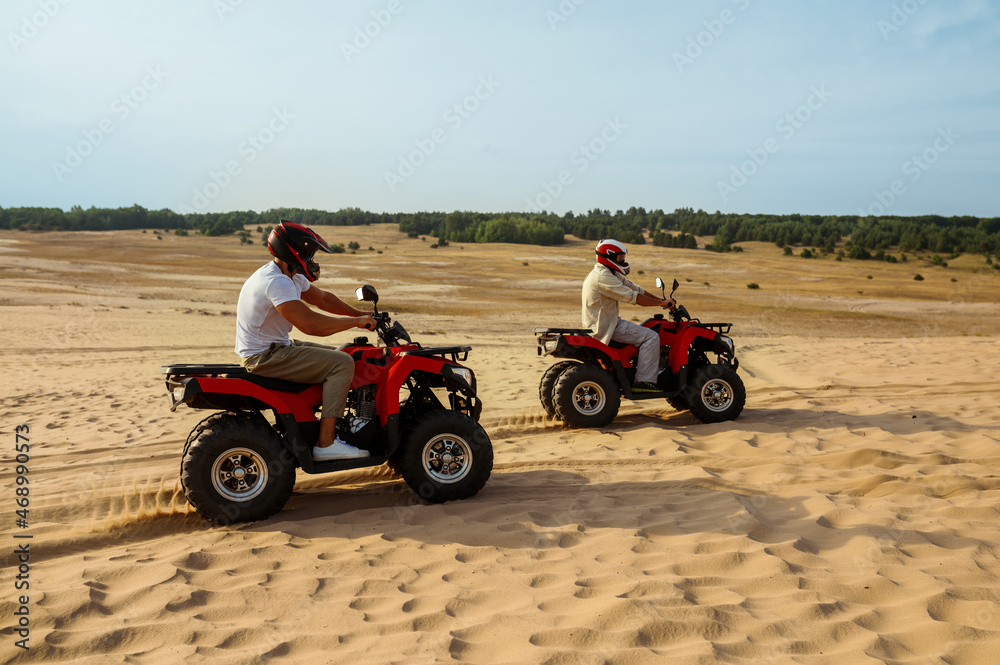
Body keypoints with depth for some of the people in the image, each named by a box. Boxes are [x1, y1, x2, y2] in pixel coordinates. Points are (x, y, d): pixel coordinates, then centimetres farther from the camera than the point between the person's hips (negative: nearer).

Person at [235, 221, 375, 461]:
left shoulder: (291, 276, 10)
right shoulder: (276, 282, -24)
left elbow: (322, 299, 22)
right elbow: (310, 324, -31)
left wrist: (361, 315, 15)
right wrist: (356, 322, -21)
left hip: (275, 348, 11)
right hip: (264, 357, -11)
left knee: (338, 356, 17)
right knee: (342, 364, -17)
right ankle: (326, 443, -15)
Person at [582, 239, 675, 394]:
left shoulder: (611, 274, 15)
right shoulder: (603, 277, -20)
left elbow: (634, 288, 14)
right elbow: (633, 297, -21)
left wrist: (661, 300, 8)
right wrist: (662, 303, -13)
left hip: (606, 322, 11)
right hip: (605, 327, -11)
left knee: (646, 331, 21)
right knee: (651, 337, -14)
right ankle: (644, 381, -15)